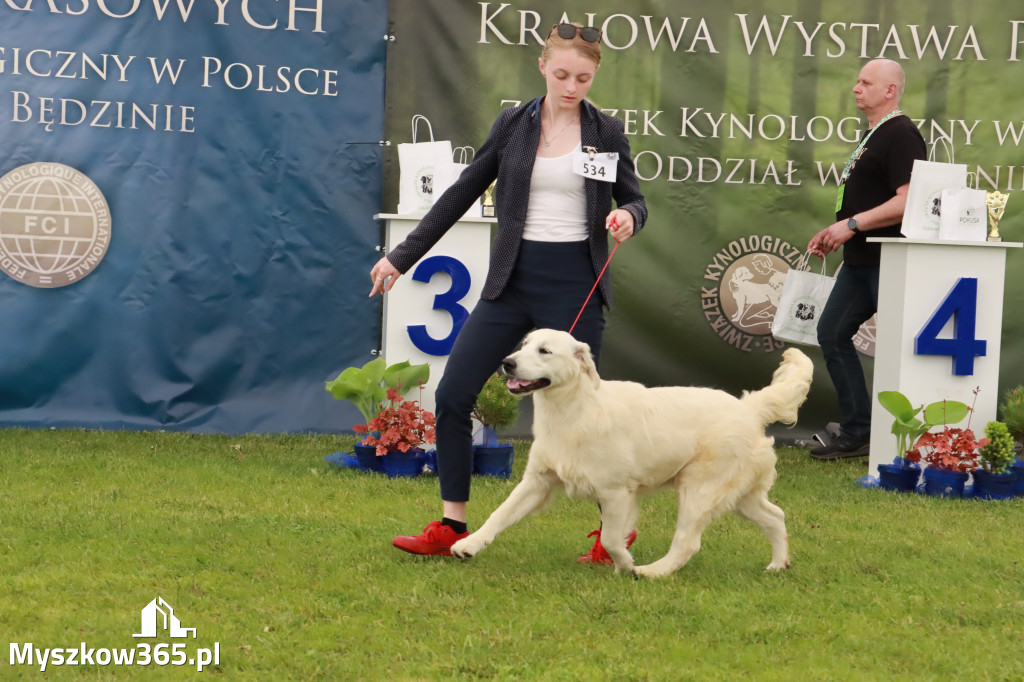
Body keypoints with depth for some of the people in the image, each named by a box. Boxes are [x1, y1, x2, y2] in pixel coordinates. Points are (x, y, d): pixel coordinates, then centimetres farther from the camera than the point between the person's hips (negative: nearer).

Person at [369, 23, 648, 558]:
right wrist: (402, 257, 9)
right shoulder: (513, 124, 5)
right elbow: (463, 193, 10)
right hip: (513, 279, 3)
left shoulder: (606, 132, 1)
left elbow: (634, 199, 8)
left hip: (574, 283, -3)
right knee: (452, 394, -3)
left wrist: (627, 217, -18)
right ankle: (451, 529, 7)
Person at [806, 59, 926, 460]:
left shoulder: (901, 135, -15)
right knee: (833, 333, 11)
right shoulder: (872, 135, 17)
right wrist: (834, 234, 17)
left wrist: (852, 224, -23)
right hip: (861, 259, 11)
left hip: (888, 262, -11)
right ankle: (857, 432, 14)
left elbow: (906, 202, -24)